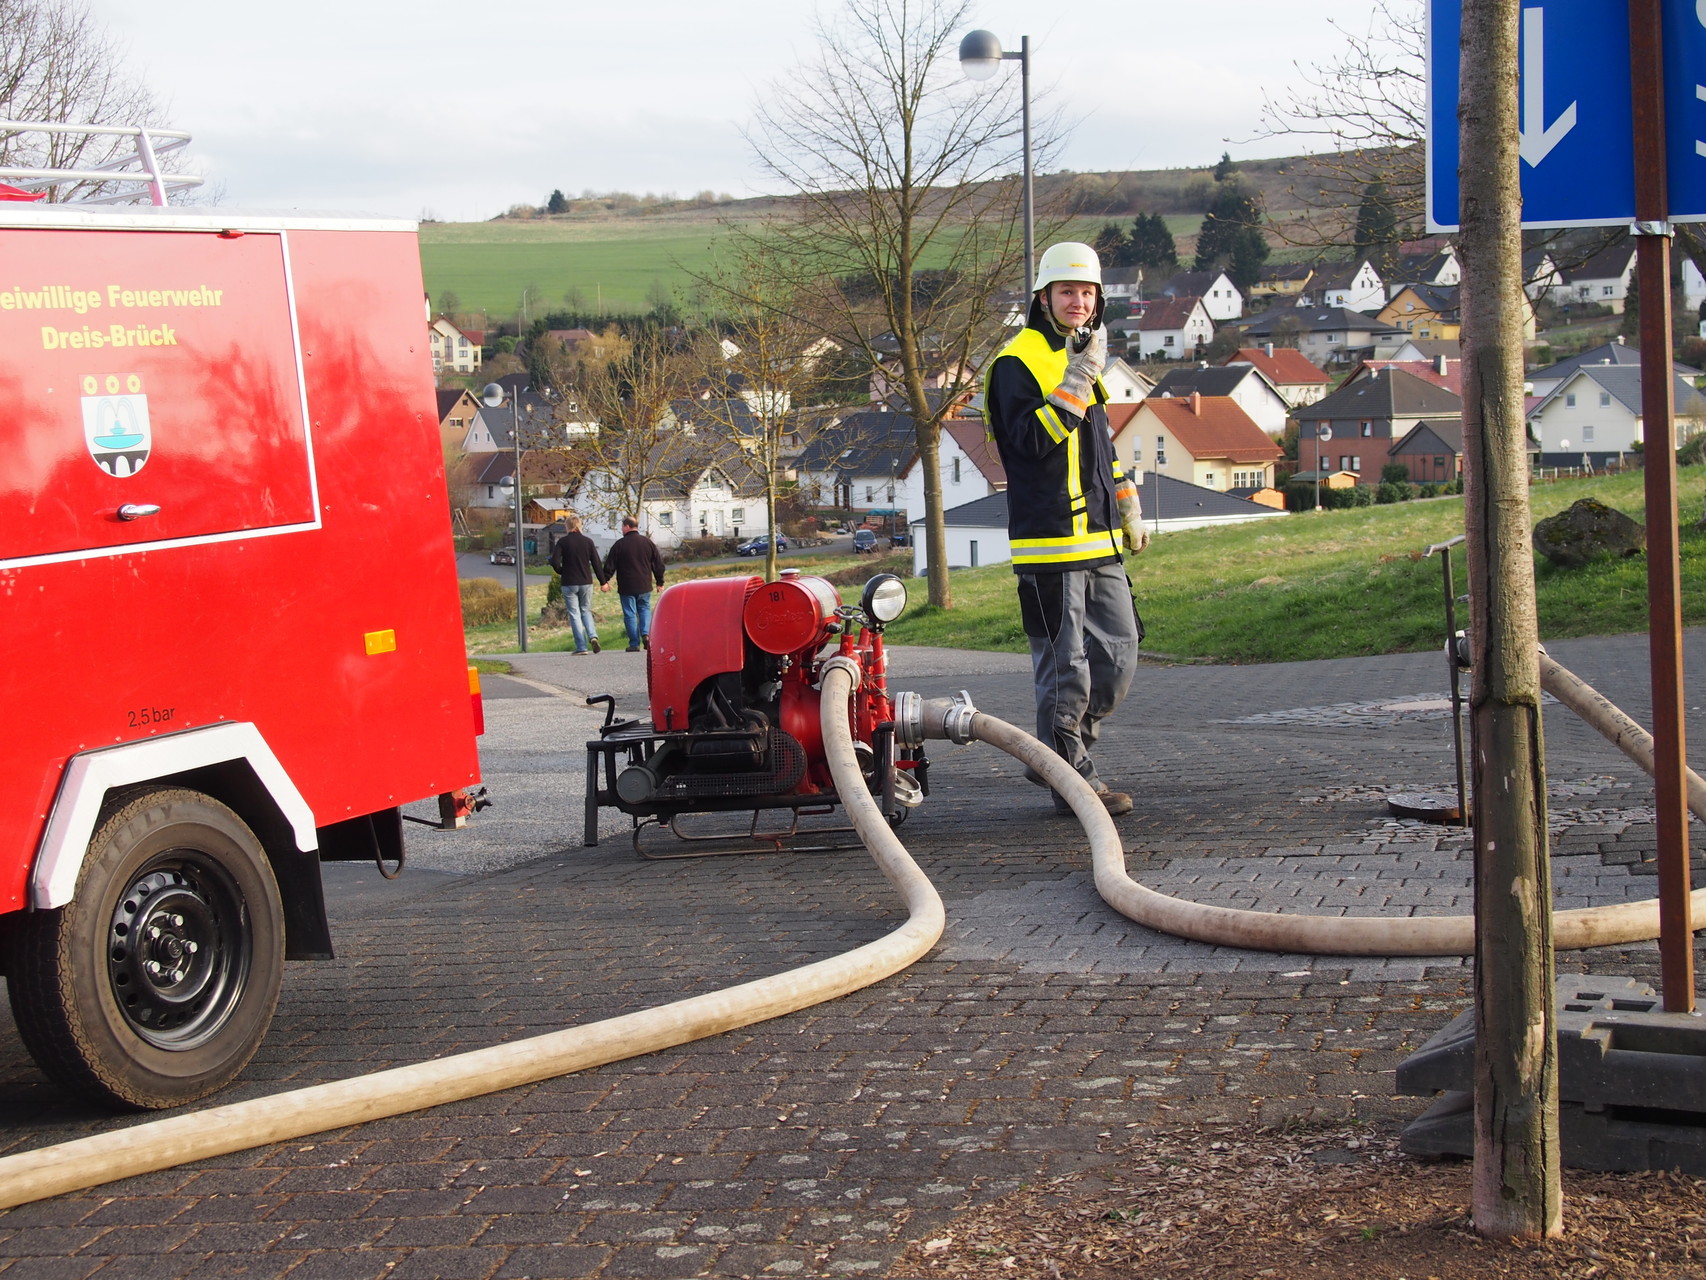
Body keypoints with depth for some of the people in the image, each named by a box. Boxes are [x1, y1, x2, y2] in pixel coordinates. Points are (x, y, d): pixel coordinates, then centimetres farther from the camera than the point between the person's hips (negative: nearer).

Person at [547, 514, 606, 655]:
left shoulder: (563, 542, -6)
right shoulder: (588, 541, 1)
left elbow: (555, 562, -14)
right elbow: (596, 563, 1)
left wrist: (561, 572, 7)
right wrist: (602, 581, 8)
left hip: (569, 583, -3)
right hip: (586, 583, 3)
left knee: (574, 614, 3)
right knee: (586, 611, 17)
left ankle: (581, 647, -1)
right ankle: (593, 636, -7)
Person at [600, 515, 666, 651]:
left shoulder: (619, 544, -7)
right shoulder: (648, 542, 4)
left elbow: (610, 565, -5)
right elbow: (659, 564, 9)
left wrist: (605, 581, 4)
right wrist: (660, 582, 18)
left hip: (626, 587, -3)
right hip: (644, 586, 3)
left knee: (630, 614, 3)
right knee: (645, 609, 17)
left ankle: (634, 643, 1)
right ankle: (645, 633, -5)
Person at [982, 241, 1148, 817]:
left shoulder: (1082, 358, 19)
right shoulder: (1017, 362, -9)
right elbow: (1032, 438, -22)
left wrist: (1127, 507, 25)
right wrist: (1077, 380, -25)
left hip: (1099, 541, 9)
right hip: (1050, 540, -9)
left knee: (1118, 651, 9)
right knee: (1064, 667, -5)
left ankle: (1056, 754, 22)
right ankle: (1072, 779, 2)